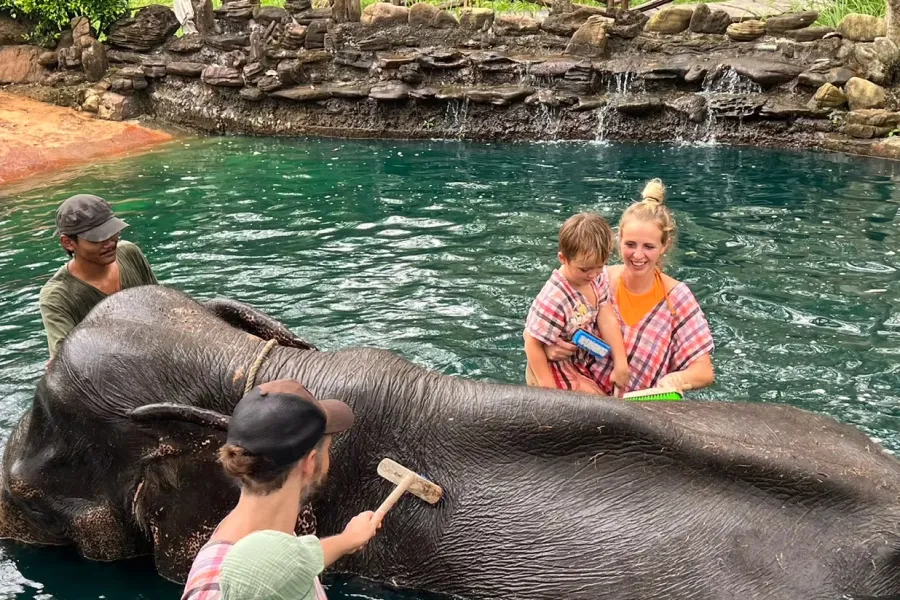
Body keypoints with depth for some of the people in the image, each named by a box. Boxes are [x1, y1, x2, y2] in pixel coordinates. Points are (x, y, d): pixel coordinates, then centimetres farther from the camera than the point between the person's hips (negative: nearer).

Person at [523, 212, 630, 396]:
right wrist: (548, 388, -22)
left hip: (585, 359, 8)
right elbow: (532, 344, -25)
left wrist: (621, 364, -13)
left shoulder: (592, 282, -8)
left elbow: (608, 321, -8)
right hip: (556, 369, -8)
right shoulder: (554, 300, -33)